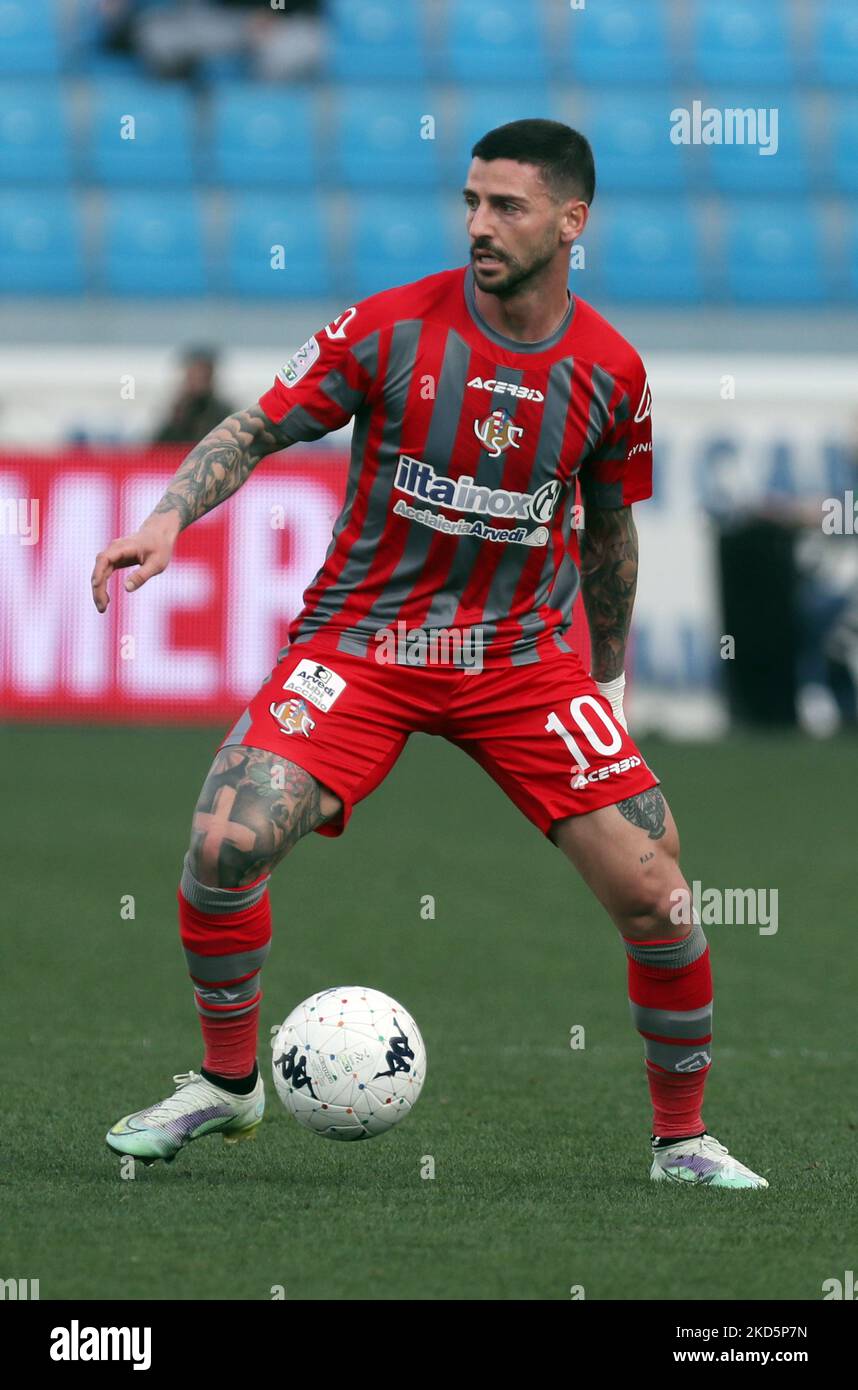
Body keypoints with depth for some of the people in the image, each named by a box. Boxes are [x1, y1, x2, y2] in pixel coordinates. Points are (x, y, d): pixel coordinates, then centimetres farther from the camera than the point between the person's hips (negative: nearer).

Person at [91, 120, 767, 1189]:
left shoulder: (611, 372, -2)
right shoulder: (391, 328, -9)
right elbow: (258, 429, -5)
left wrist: (605, 680, 20)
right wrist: (170, 516, -23)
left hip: (524, 658, 1)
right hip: (361, 642, -1)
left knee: (656, 897, -9)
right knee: (225, 847, -20)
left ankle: (681, 1140, 12)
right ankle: (228, 1083, 6)